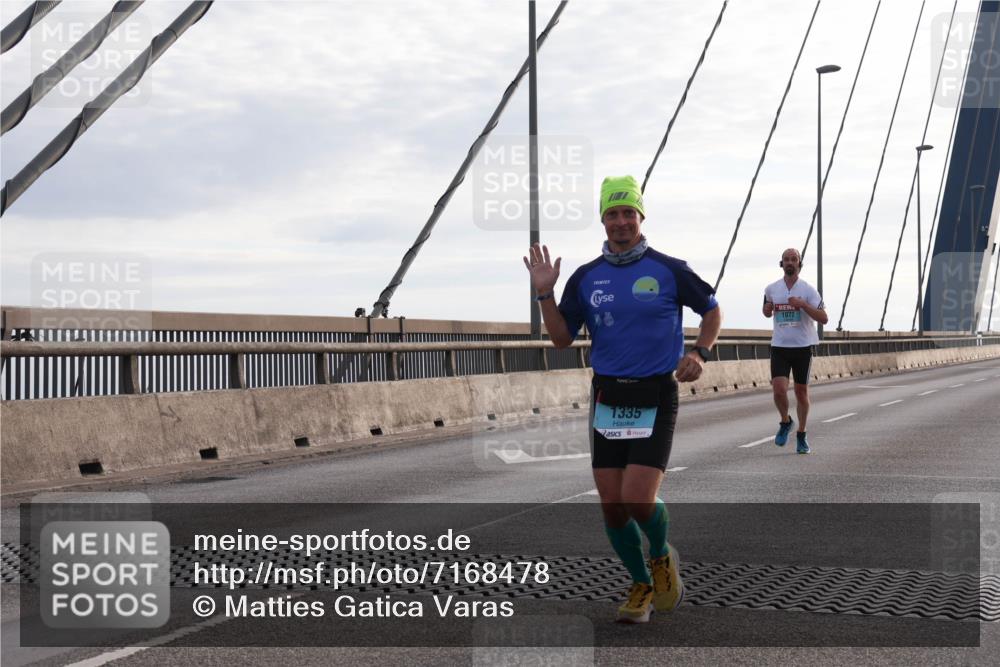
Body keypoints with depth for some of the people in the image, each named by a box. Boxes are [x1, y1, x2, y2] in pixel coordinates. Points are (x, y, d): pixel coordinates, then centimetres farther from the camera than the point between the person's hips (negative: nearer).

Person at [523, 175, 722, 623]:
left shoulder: (668, 270, -3)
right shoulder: (586, 277, 4)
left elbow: (712, 310, 10)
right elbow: (562, 338, 7)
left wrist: (699, 353, -6)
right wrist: (545, 293, -6)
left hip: (655, 397, -3)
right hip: (607, 397, 3)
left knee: (638, 500, -15)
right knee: (612, 505, 3)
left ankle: (662, 557, 18)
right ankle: (641, 585, 26)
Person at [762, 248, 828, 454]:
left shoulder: (808, 290, -5)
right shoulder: (771, 289, 4)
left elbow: (823, 318, -10)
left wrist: (803, 304, -22)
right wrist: (768, 309, -2)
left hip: (803, 346, -1)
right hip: (779, 346, 1)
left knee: (801, 392, 7)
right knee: (779, 389, -14)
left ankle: (801, 435, 21)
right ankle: (785, 422, 14)